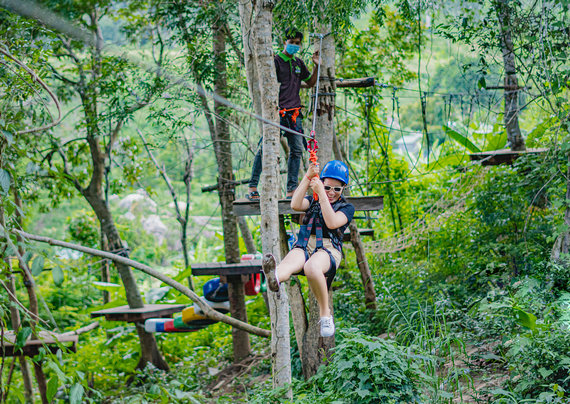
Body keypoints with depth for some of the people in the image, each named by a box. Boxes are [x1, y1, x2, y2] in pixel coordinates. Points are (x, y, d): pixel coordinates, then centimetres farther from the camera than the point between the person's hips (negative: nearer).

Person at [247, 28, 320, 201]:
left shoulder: (299, 63, 17)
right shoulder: (275, 61, -3)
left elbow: (310, 83, 26)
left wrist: (317, 66, 13)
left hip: (294, 113, 7)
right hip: (277, 112, -6)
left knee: (297, 150, 4)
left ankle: (291, 190, 9)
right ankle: (252, 187, -6)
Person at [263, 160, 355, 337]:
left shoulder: (347, 208, 16)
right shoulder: (313, 201, 25)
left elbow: (332, 223, -7)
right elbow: (295, 205, 1)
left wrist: (321, 193, -12)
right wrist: (307, 178, -7)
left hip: (328, 250, -2)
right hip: (304, 247, 2)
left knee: (312, 267, -40)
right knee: (290, 262, -37)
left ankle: (325, 314, -27)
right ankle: (275, 278, -74)